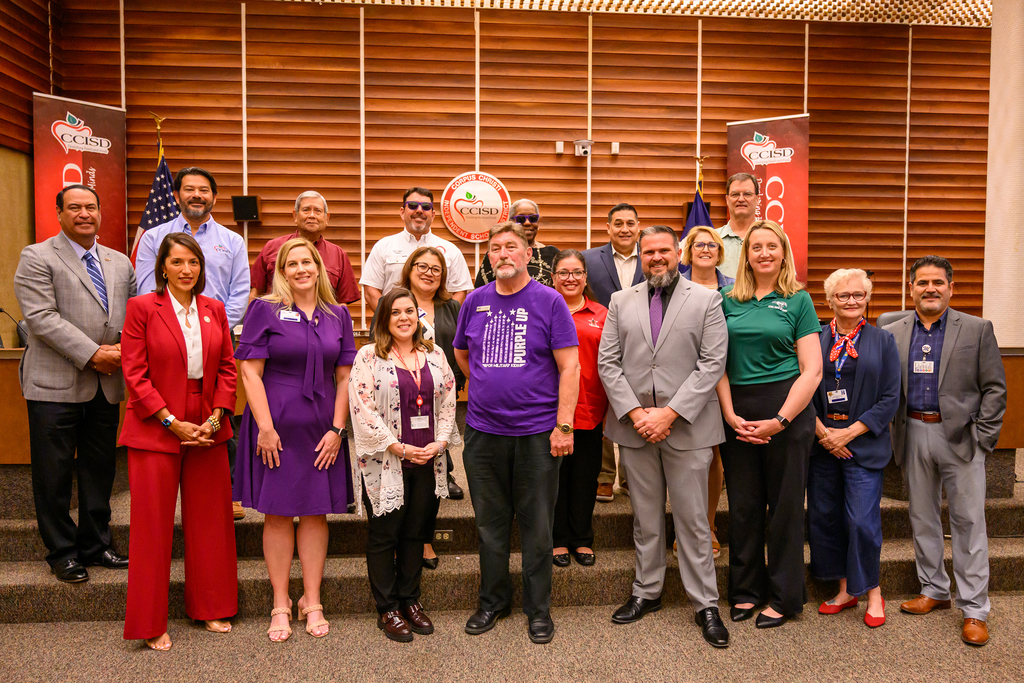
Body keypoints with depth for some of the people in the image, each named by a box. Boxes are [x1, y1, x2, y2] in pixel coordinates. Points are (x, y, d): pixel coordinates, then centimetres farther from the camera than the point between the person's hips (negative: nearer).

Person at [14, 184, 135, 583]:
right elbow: (42, 318, -12)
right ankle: (62, 553, 18)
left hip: (107, 386, 5)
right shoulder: (37, 258, -2)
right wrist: (91, 353, -17)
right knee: (54, 475, 4)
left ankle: (96, 545, 25)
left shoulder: (120, 263, 15)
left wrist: (122, 350, -7)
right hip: (56, 385, -5)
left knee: (100, 471, 12)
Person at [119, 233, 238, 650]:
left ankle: (211, 608, 27)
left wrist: (217, 416, -5)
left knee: (209, 520, 11)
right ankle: (152, 624, 18)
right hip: (155, 429, -4)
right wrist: (172, 422, -13)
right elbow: (135, 374, -7)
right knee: (153, 525, 4)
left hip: (208, 429, 4)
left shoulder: (214, 310, 8)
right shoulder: (142, 307, -4)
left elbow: (227, 368, 8)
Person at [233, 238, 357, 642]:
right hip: (276, 427, -3)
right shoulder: (265, 310, -2)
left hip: (322, 429, 3)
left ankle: (312, 601, 21)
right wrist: (265, 427, -12)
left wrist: (337, 428, 0)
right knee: (278, 513, 4)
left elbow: (344, 376, 7)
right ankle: (280, 605, 18)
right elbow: (250, 371, -6)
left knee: (316, 512, 8)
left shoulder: (338, 315, 8)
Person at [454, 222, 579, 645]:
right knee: (490, 522, 14)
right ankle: (493, 601, 31)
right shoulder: (475, 301, 6)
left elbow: (570, 367, -7)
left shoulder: (549, 301, -4)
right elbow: (461, 354, 22)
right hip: (483, 431, 3)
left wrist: (563, 424, -12)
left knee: (537, 526, 7)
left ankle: (538, 609, 23)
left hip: (537, 431, -3)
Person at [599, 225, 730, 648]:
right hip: (634, 426, 3)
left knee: (692, 519, 4)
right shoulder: (621, 301, 10)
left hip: (686, 427, -2)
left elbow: (712, 364, -6)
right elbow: (608, 363, 4)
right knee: (645, 517, 14)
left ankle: (705, 604, 17)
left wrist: (669, 413, -14)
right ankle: (646, 592, 28)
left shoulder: (706, 300, 2)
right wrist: (634, 412, -8)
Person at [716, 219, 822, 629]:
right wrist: (731, 415, -7)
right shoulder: (729, 300, 8)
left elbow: (812, 370, -3)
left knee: (785, 505, 6)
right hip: (737, 412, 2)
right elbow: (719, 364, 5)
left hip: (787, 409, -2)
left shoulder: (798, 300, 1)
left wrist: (779, 421, -11)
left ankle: (784, 597, 22)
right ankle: (747, 589, 26)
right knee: (743, 505, 9)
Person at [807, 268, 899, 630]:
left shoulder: (882, 340, 3)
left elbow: (890, 398, -2)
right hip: (821, 445, 3)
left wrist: (850, 432, -10)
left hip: (864, 445, -2)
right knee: (824, 517, 7)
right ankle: (845, 590, 23)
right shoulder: (815, 339, 6)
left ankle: (872, 591, 16)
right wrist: (821, 430, -10)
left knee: (862, 521, -5)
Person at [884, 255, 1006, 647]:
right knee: (922, 518, 12)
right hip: (913, 435, 3)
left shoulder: (977, 330, 0)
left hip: (960, 436, -2)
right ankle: (934, 591, 29)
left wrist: (983, 439, -7)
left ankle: (974, 609, 11)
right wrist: (896, 434, -1)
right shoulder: (893, 334, 5)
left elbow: (994, 389, -1)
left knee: (969, 522, 1)